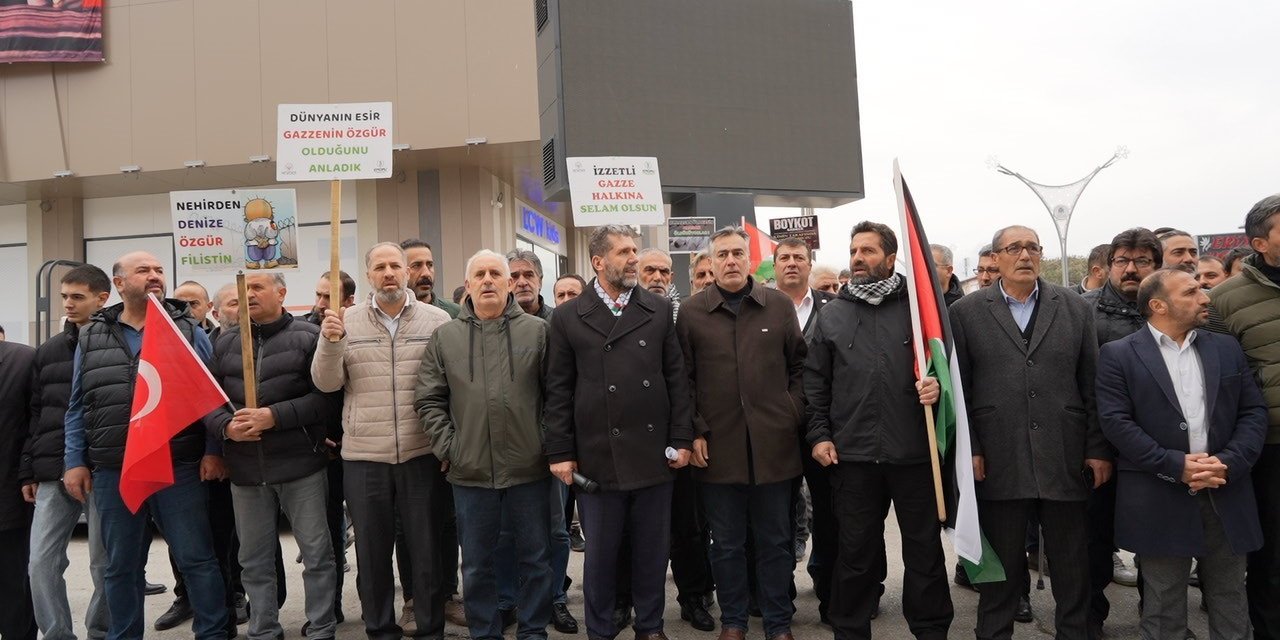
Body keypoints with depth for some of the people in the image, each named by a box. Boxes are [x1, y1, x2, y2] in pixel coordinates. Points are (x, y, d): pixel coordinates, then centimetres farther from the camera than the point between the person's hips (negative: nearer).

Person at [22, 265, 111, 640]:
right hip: (53, 473, 5)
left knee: (104, 563, 6)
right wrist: (28, 471, 12)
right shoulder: (48, 351, 15)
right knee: (41, 561, 2)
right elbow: (36, 415, 17)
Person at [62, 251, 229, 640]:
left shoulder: (188, 331, 4)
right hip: (112, 473, 3)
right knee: (121, 567, 13)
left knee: (196, 558, 3)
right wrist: (75, 461, 4)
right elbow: (78, 407, 12)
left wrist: (213, 452, -7)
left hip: (180, 468, -2)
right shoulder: (91, 338, 10)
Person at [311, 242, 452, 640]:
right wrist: (329, 341, -16)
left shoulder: (437, 320, 0)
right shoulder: (346, 321, 4)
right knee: (371, 551, 13)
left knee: (426, 548, 9)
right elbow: (326, 383, 1)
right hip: (363, 456, 1)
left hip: (421, 454, -1)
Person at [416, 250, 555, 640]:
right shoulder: (445, 337, 6)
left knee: (536, 557, 10)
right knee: (477, 564, 12)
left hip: (530, 467, -1)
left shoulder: (537, 331, 2)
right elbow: (429, 400, 6)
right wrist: (447, 447, -2)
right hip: (470, 470, 1)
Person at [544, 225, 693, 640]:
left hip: (653, 453, 2)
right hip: (597, 457, -1)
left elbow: (677, 379, 6)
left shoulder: (660, 310, 6)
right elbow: (559, 391, 1)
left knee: (653, 551, 12)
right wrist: (560, 453, -2)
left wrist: (681, 439, 1)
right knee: (600, 554, 10)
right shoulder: (568, 318, 1)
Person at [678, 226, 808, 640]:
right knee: (726, 543, 11)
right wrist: (695, 431, -3)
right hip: (718, 447, 0)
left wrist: (793, 414, 3)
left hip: (774, 444, 1)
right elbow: (684, 380, 3)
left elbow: (799, 365, 11)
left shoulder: (780, 305, 5)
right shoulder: (691, 312, 2)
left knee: (776, 541, 10)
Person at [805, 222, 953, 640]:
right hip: (852, 453, 1)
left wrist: (938, 386, -12)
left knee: (925, 548, 10)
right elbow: (815, 384, 8)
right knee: (857, 551, 11)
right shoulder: (831, 316, 8)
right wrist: (819, 435, 1)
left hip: (915, 451, -1)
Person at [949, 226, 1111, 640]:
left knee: (1072, 564, 12)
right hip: (998, 462, -2)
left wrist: (1099, 449, 3)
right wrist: (968, 449, -6)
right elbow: (958, 388, -1)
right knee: (1001, 562, 10)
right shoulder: (966, 312, 1)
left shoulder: (1076, 308, 7)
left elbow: (1093, 385, 6)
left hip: (1065, 460, 2)